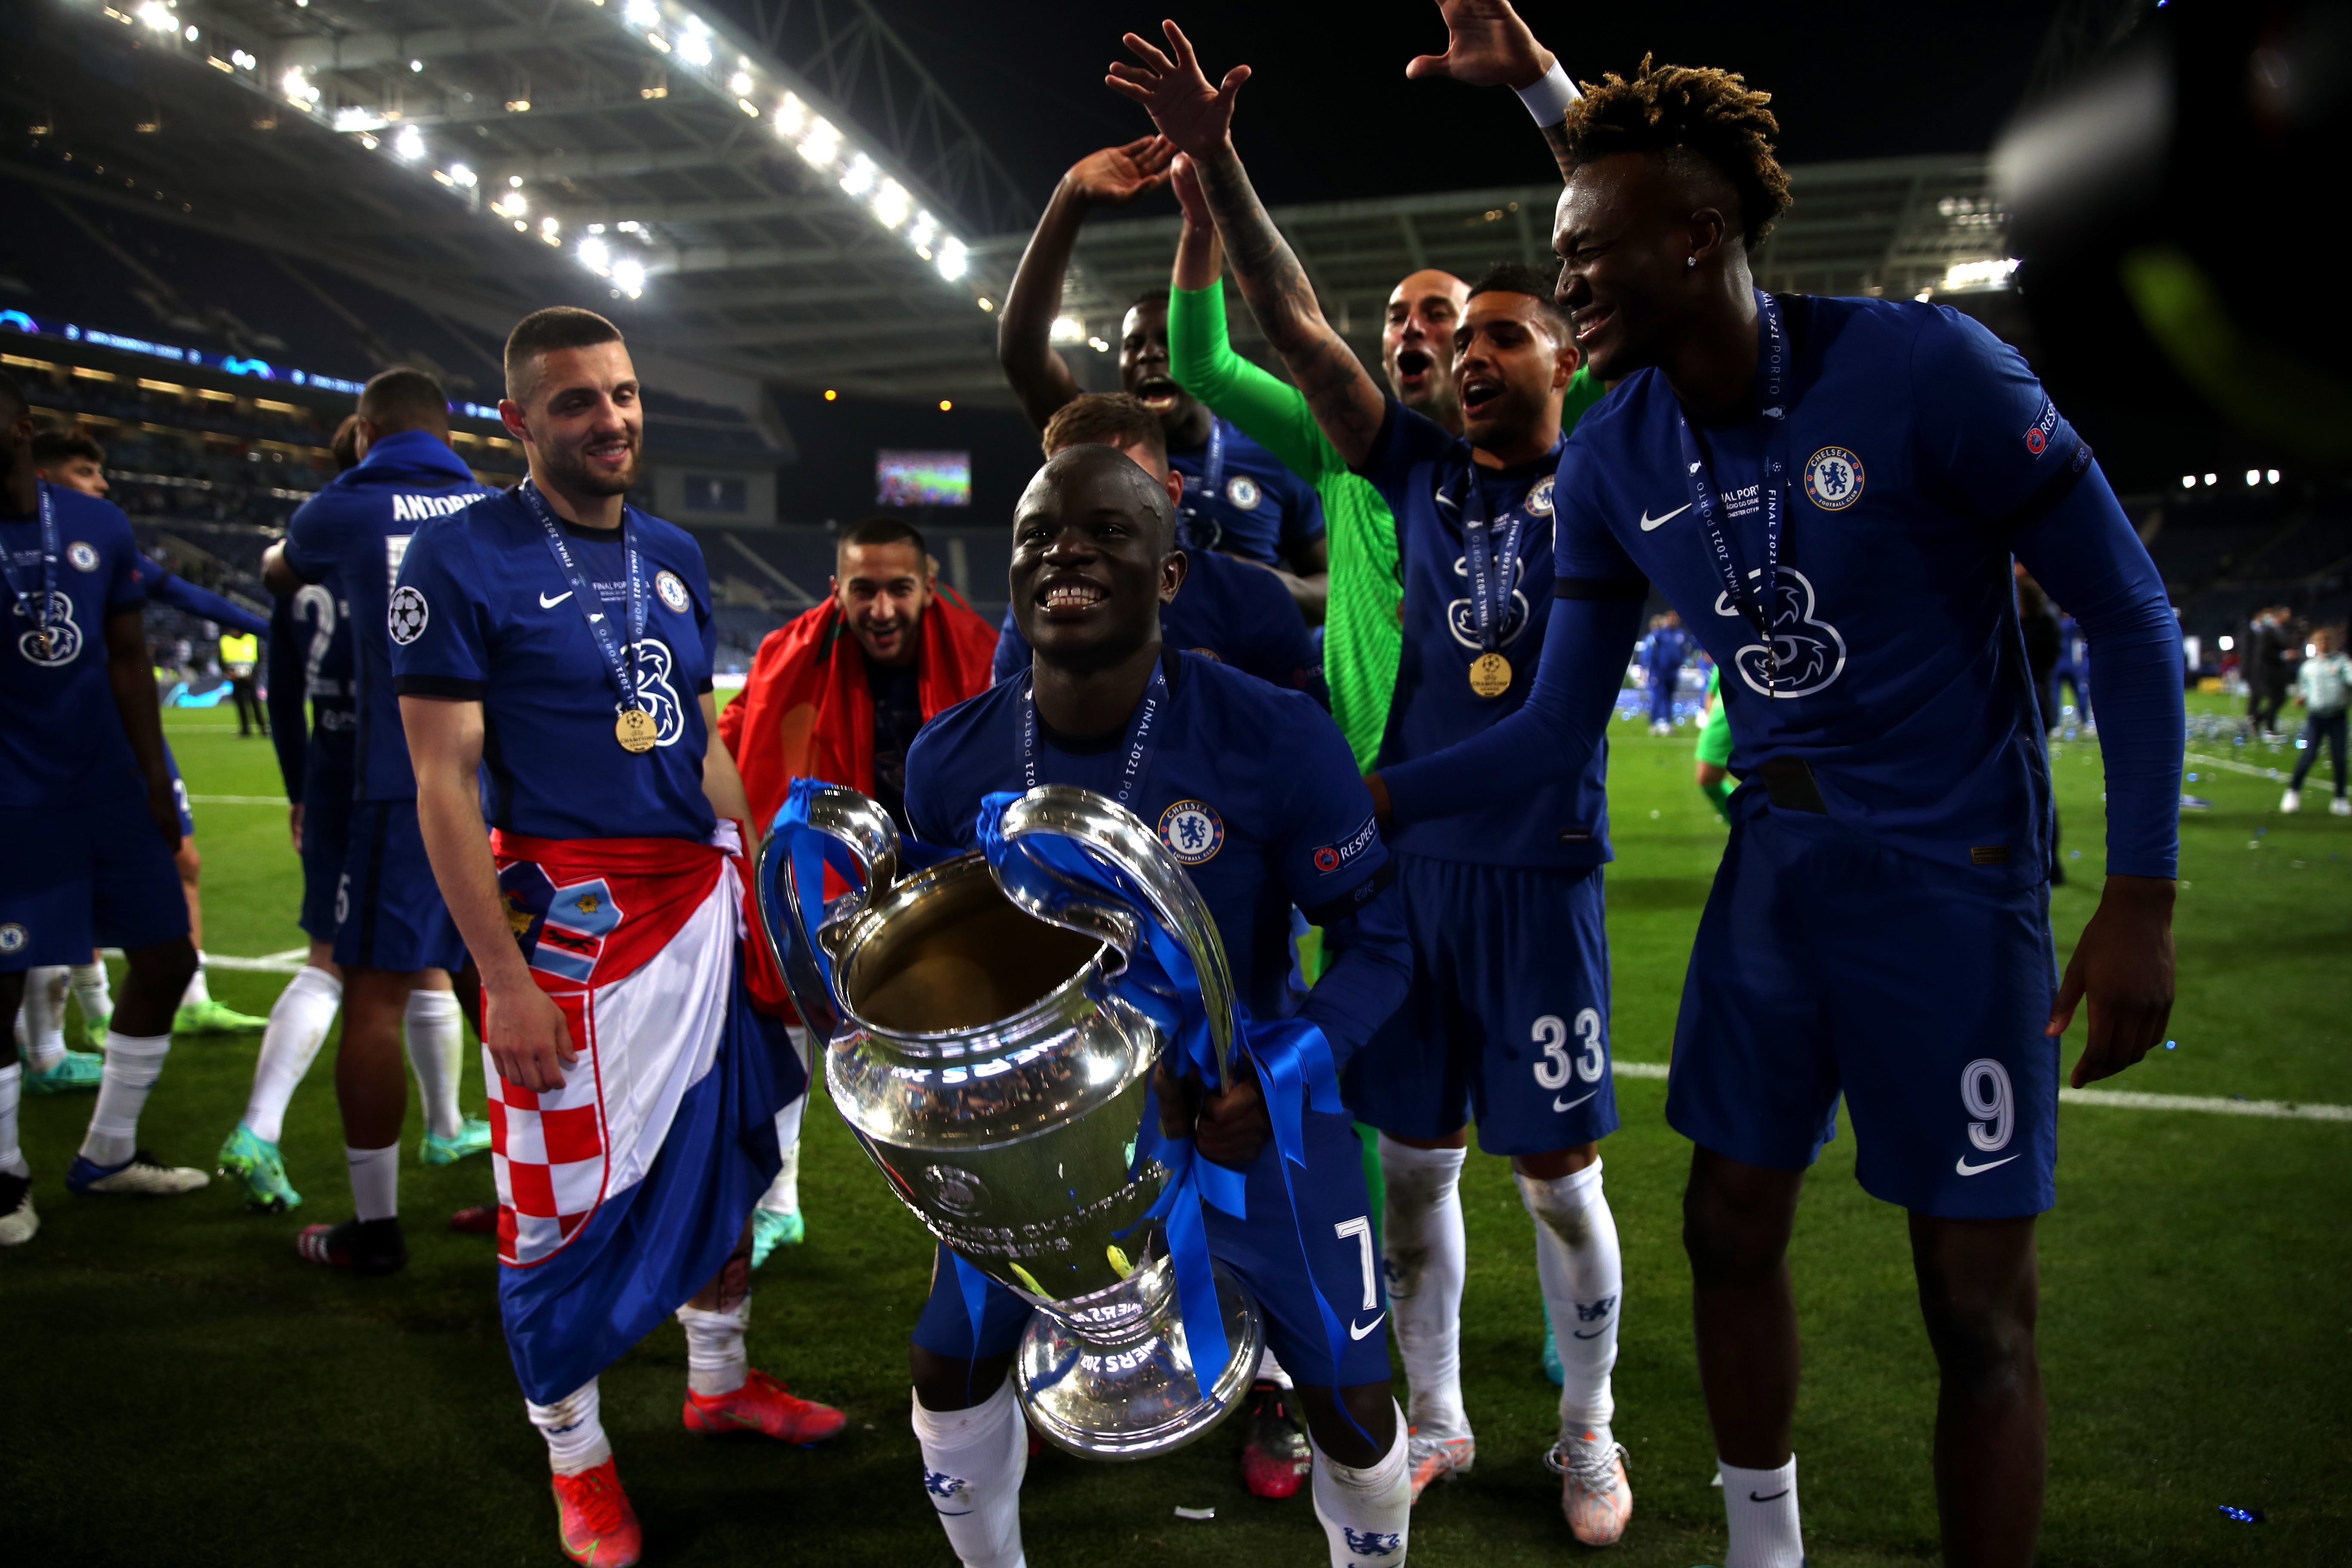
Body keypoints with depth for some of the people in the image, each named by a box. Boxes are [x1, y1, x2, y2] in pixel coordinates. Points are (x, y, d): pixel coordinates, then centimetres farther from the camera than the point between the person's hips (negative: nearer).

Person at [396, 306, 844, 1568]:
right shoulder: (463, 558, -8)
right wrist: (504, 974, -15)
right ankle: (577, 1456, 24)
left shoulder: (674, 556, 11)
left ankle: (719, 1380, 39)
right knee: (572, 1194, 2)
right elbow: (446, 781, -11)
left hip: (704, 899, 7)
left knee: (726, 1152, 17)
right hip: (570, 915, -6)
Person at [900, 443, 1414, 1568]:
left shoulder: (1274, 741, -24)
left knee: (1352, 1409, 3)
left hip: (1246, 1107, -2)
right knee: (949, 1374, 10)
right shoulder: (951, 763, -13)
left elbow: (1379, 939, -15)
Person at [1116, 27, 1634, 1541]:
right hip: (1411, 861, 3)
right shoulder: (1424, 469, 8)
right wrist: (1217, 163, -5)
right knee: (1415, 1159, 11)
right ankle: (1438, 1420, 31)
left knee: (1558, 1173, 6)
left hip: (1542, 873, -3)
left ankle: (1589, 1431, 29)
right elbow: (1296, 325, 3)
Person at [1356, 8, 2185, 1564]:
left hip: (1952, 876, -5)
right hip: (1777, 867, 5)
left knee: (1980, 1301, 2)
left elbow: (2129, 614, -10)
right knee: (1732, 1230, 13)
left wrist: (2141, 898, -15)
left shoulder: (1923, 369, -18)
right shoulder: (1614, 461, -3)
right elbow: (1560, 725, 4)